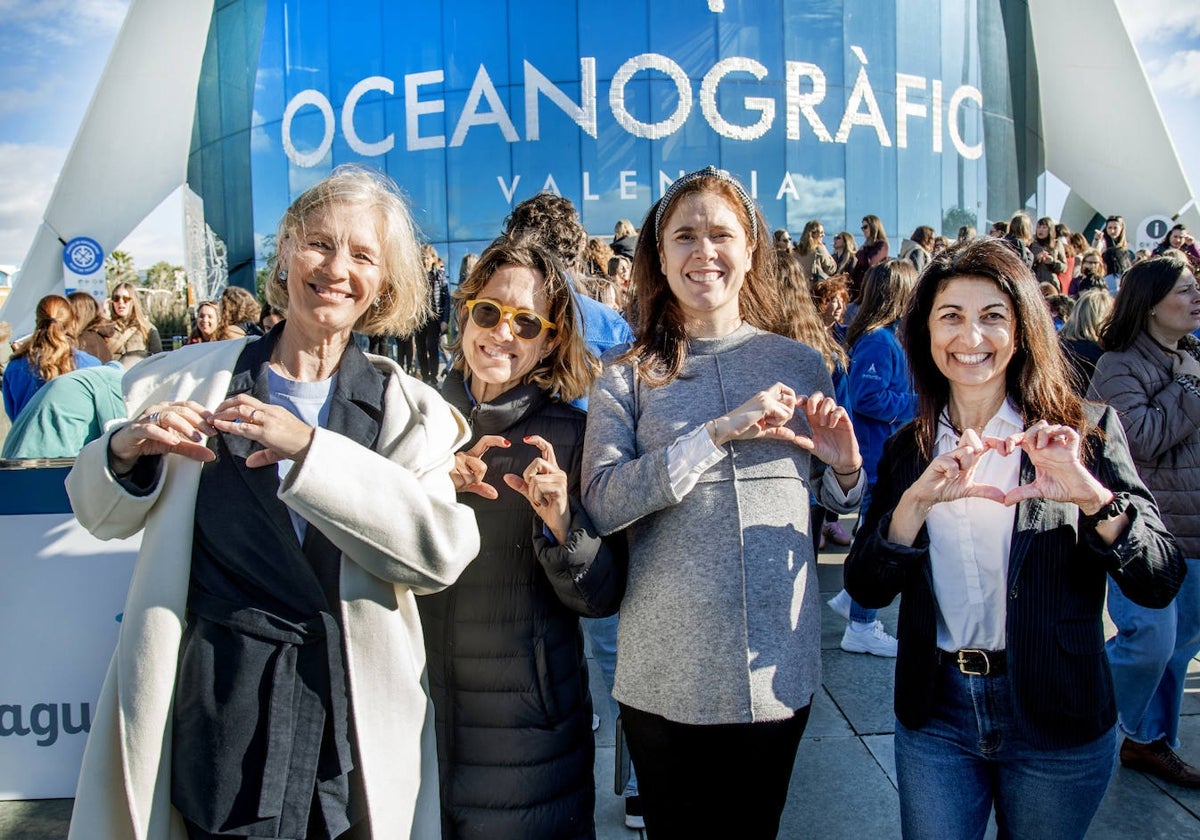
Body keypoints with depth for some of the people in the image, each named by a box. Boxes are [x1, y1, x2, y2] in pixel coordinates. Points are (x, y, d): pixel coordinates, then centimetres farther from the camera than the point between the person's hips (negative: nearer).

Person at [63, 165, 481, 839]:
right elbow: (102, 515, 14)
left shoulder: (406, 411, 0)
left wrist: (309, 449, -23)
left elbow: (443, 551, -16)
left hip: (352, 709, 0)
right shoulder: (192, 379, 4)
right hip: (211, 701, 1)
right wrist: (127, 452, -9)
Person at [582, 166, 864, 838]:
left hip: (778, 668, 2)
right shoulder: (628, 376, -2)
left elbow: (837, 502, 14)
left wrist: (845, 467, -9)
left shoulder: (801, 364, 4)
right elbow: (601, 502, -16)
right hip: (668, 674, -1)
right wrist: (718, 432, -22)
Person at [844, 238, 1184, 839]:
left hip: (1058, 720, -1)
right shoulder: (909, 448, 0)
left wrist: (1093, 496, -29)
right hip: (936, 716, 1)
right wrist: (917, 501, -24)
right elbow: (866, 589, -8)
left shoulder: (1086, 431, -6)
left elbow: (1161, 584, -11)